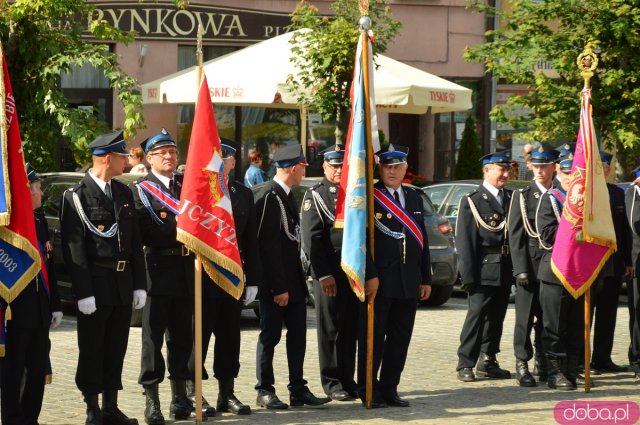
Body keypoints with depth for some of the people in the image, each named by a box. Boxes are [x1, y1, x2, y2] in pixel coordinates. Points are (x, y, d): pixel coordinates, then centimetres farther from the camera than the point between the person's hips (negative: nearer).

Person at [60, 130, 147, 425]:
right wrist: (83, 292, -17)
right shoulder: (76, 197, -9)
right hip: (95, 285, -6)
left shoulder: (124, 193, 11)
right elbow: (73, 249, -13)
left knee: (116, 349, 11)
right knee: (92, 350, 3)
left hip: (123, 285, 6)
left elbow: (135, 242, 13)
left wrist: (139, 285, 7)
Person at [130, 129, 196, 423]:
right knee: (153, 337, -3)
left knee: (181, 336, 10)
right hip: (158, 269, -5)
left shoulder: (186, 185, 16)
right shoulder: (140, 189, -1)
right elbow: (145, 233, -13)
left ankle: (180, 399, 17)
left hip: (185, 270, 5)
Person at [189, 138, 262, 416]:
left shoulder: (243, 194, 11)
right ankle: (193, 393, 9)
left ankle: (227, 393, 17)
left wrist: (252, 279, 7)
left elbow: (251, 240, 11)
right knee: (200, 334, 1)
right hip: (202, 276, -4)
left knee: (230, 335, 9)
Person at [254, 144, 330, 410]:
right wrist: (278, 287, -20)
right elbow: (269, 245, -20)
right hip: (275, 283, -9)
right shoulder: (270, 197, -18)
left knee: (297, 334, 8)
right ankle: (265, 391, 11)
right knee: (270, 336, 1)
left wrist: (296, 282, 14)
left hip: (293, 280, 9)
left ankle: (298, 390, 12)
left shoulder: (286, 195, 13)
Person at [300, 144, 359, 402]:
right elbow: (311, 239, -7)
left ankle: (348, 380, 16)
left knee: (351, 330, 8)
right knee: (331, 330, 2)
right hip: (330, 274, -5)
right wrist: (323, 274, -14)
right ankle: (332, 383, 8)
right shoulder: (315, 196, -1)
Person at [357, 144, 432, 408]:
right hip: (379, 282, -6)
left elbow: (422, 240, 16)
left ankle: (389, 389, 17)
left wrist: (425, 279, 12)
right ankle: (368, 391, 9)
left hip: (409, 284, 6)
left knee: (400, 339, 9)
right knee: (373, 338, 1)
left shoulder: (414, 198, 14)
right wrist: (370, 275, -16)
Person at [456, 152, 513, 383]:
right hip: (484, 270, -6)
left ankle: (488, 361, 17)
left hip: (505, 270, 6)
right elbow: (464, 242, -7)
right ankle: (465, 364, -3)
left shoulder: (511, 199, 13)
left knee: (496, 317, 9)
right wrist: (468, 276, -13)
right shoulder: (472, 201, -3)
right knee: (477, 314, -7)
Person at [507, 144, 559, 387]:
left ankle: (544, 364, 15)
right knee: (525, 316, -3)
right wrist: (521, 269, -11)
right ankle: (522, 365, 2)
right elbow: (515, 236, -3)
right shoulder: (522, 196, 1)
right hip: (530, 264, -3)